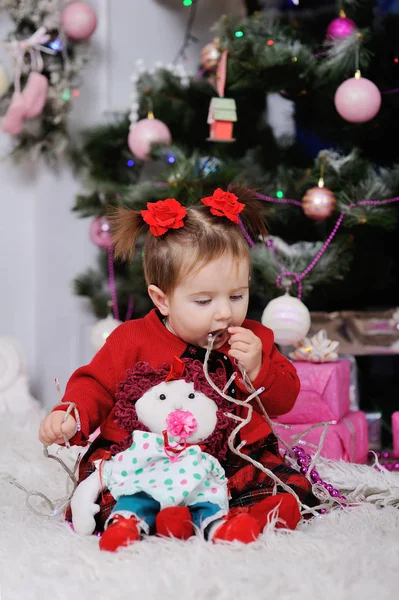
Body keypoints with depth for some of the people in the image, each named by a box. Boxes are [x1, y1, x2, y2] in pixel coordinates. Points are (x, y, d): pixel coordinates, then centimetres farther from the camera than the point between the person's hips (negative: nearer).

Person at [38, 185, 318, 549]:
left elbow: (285, 399, 9)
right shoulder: (134, 340, -1)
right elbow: (96, 385, 6)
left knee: (293, 488, -22)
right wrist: (69, 414, -15)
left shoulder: (255, 340, 6)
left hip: (233, 458, 2)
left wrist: (257, 369, -11)